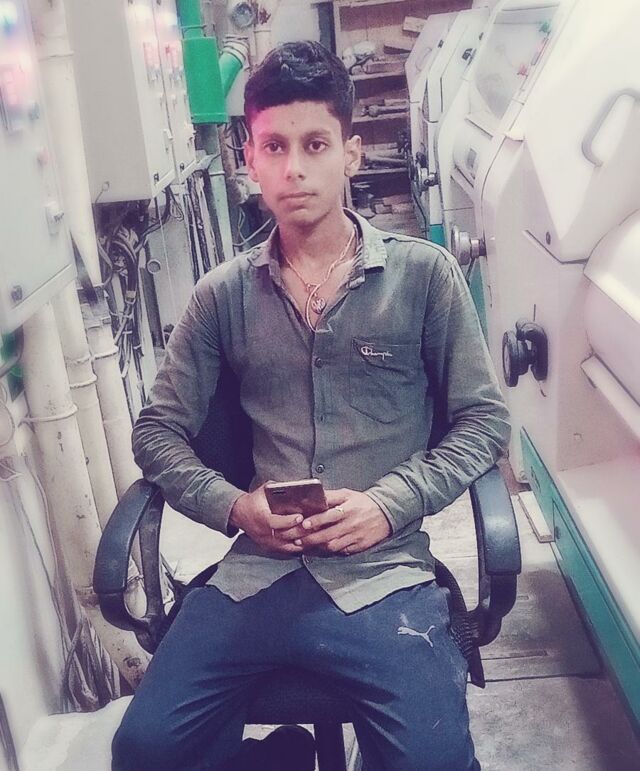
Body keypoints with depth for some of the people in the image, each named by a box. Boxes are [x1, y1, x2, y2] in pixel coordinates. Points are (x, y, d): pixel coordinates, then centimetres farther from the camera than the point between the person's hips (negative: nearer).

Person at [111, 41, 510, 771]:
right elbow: (158, 431, 10)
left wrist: (391, 503, -10)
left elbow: (483, 418, 4)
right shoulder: (222, 296, 7)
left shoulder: (425, 276, 2)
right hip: (256, 570, 2)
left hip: (382, 570, -1)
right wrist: (235, 506, -7)